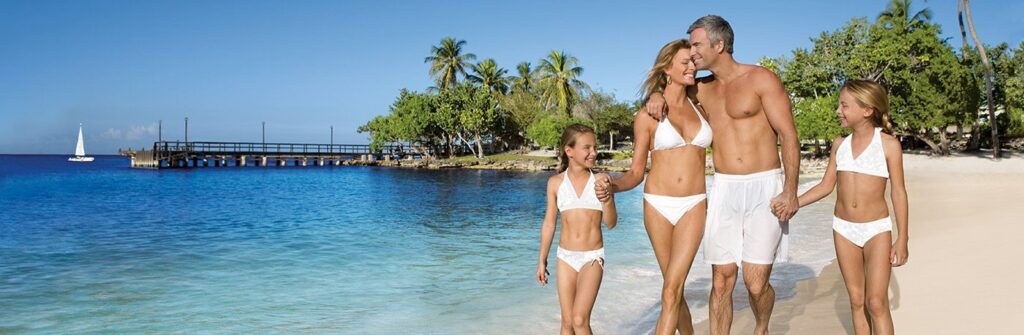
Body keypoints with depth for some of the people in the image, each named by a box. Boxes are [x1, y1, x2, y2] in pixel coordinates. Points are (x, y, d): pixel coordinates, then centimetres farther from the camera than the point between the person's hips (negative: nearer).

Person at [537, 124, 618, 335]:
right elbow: (549, 223, 6)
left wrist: (608, 198, -23)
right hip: (565, 256, 2)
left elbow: (610, 224, -6)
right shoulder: (556, 182, -2)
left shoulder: (599, 180, -6)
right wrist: (542, 260, 10)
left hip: (593, 257, -2)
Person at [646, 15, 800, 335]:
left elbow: (789, 135, -7)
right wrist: (656, 95, 3)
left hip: (764, 188, -4)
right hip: (724, 190, 4)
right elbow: (665, 88, 29)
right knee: (721, 282, 1)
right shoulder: (702, 89, 12)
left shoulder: (761, 79, -3)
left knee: (756, 284, -6)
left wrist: (791, 191, -15)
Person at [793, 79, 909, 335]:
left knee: (876, 302, -7)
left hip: (877, 229, -4)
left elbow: (898, 192, -6)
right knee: (857, 300, 10)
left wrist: (902, 240, -6)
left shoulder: (888, 144, -8)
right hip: (843, 228, 4)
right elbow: (826, 186, 8)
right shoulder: (840, 145, 4)